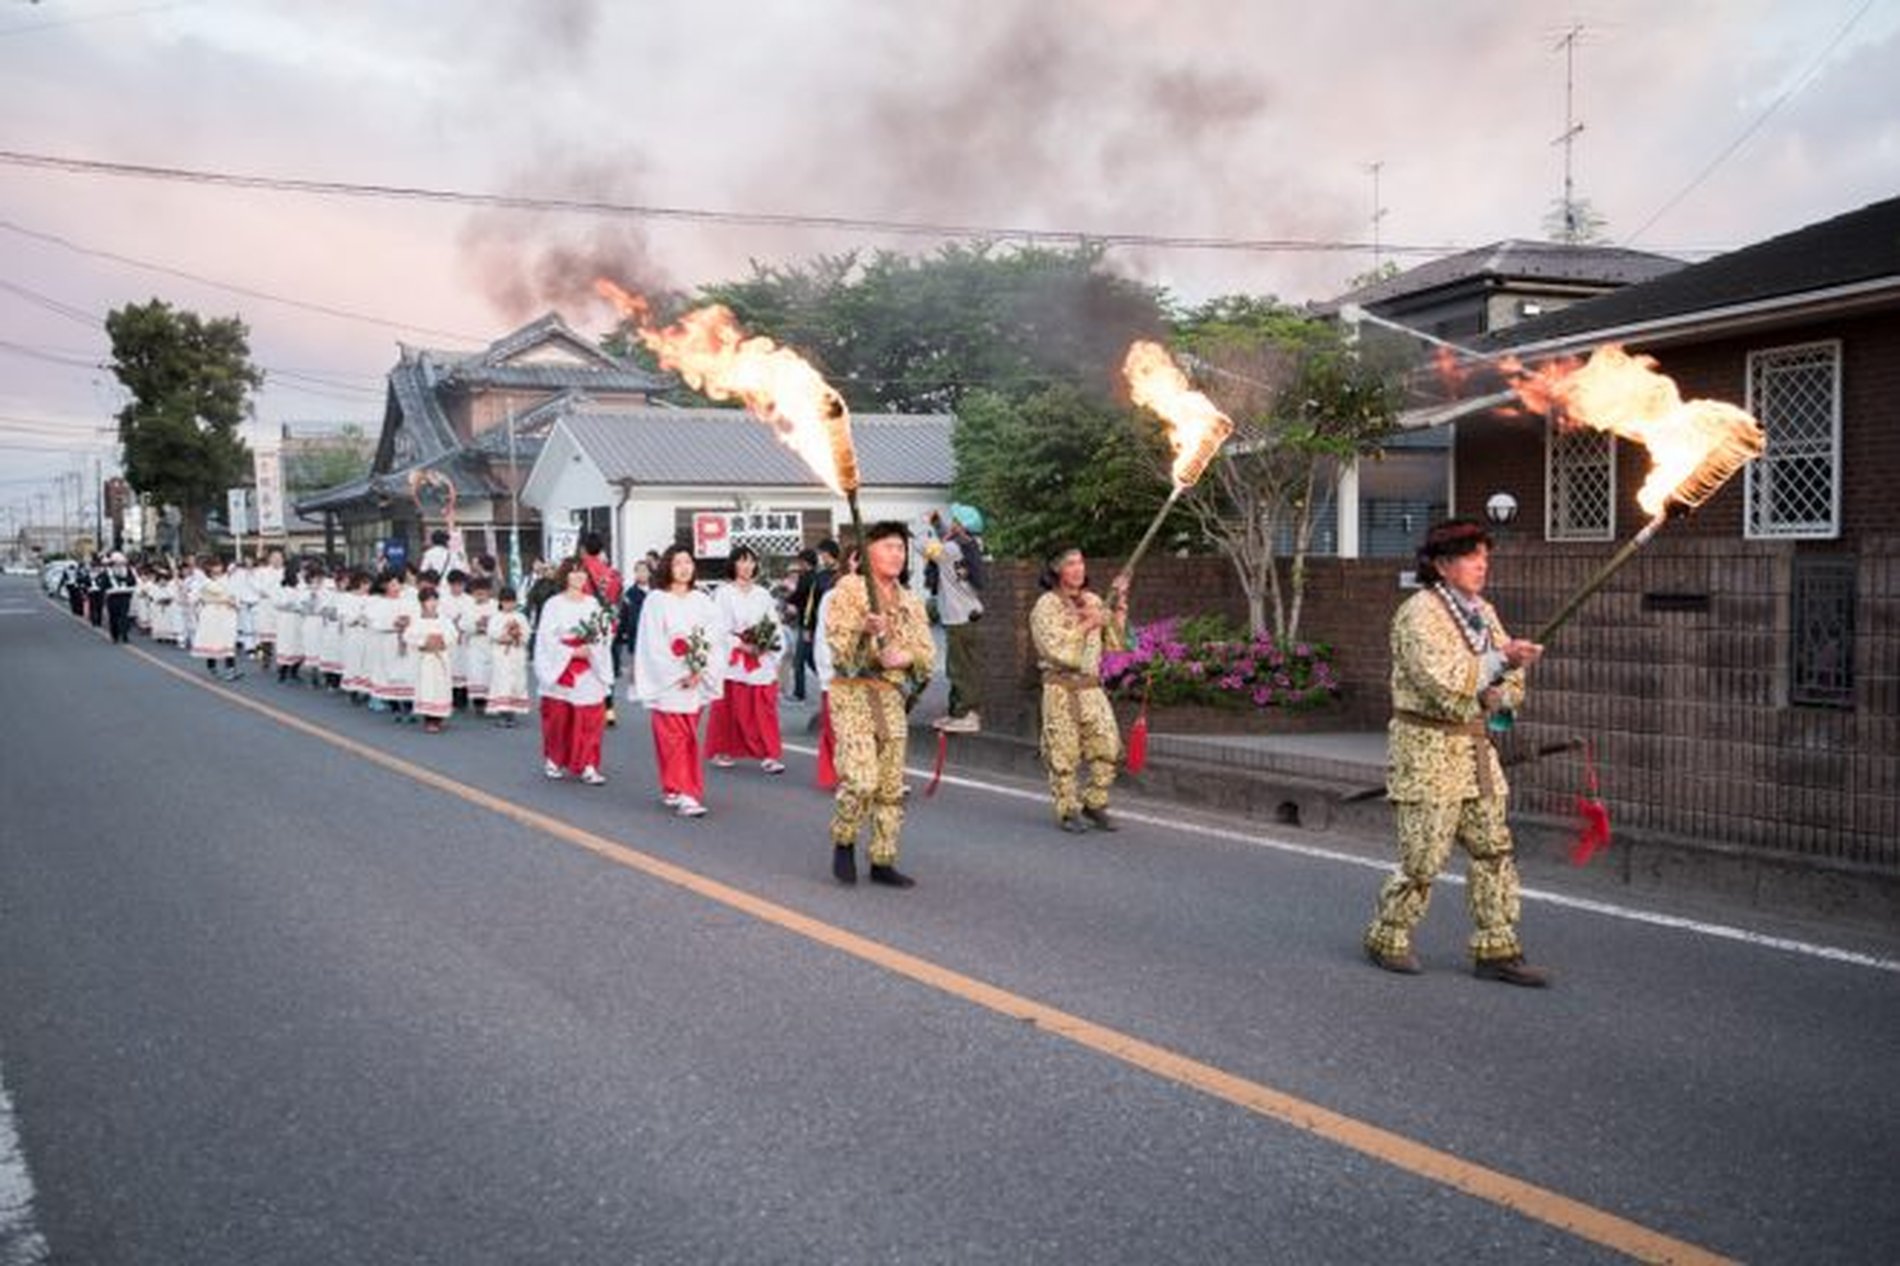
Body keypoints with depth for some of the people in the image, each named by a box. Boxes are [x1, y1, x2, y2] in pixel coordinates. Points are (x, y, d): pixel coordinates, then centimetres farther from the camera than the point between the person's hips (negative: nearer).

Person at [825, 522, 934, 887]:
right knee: (861, 778, -17)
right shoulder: (848, 590, -1)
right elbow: (836, 645, -8)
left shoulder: (911, 603, 15)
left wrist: (907, 656, -9)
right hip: (853, 692, -6)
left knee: (891, 786, 6)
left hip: (892, 696, 6)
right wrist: (866, 631, -26)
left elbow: (929, 654, 12)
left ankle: (883, 861, 17)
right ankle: (843, 842, 8)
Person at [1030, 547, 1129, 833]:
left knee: (1108, 745, -3)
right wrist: (1087, 624, -14)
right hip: (1060, 688, -5)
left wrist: (1118, 608, 3)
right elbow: (1057, 649, -16)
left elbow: (1115, 643, 12)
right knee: (1064, 752, 0)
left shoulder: (1093, 602, 12)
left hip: (1092, 686, 5)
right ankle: (1068, 810, 13)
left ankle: (1094, 802, 14)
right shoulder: (1046, 606, -5)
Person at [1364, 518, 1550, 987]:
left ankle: (1496, 950, 14)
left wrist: (1498, 694, -6)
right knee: (1423, 856, -2)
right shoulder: (1419, 613, -11)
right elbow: (1441, 682, -23)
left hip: (1475, 747, 8)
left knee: (1494, 849, 6)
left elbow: (1509, 688, 16)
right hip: (1427, 746, -8)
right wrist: (1502, 660, -22)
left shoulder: (1482, 613, 13)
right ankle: (1387, 939, 17)